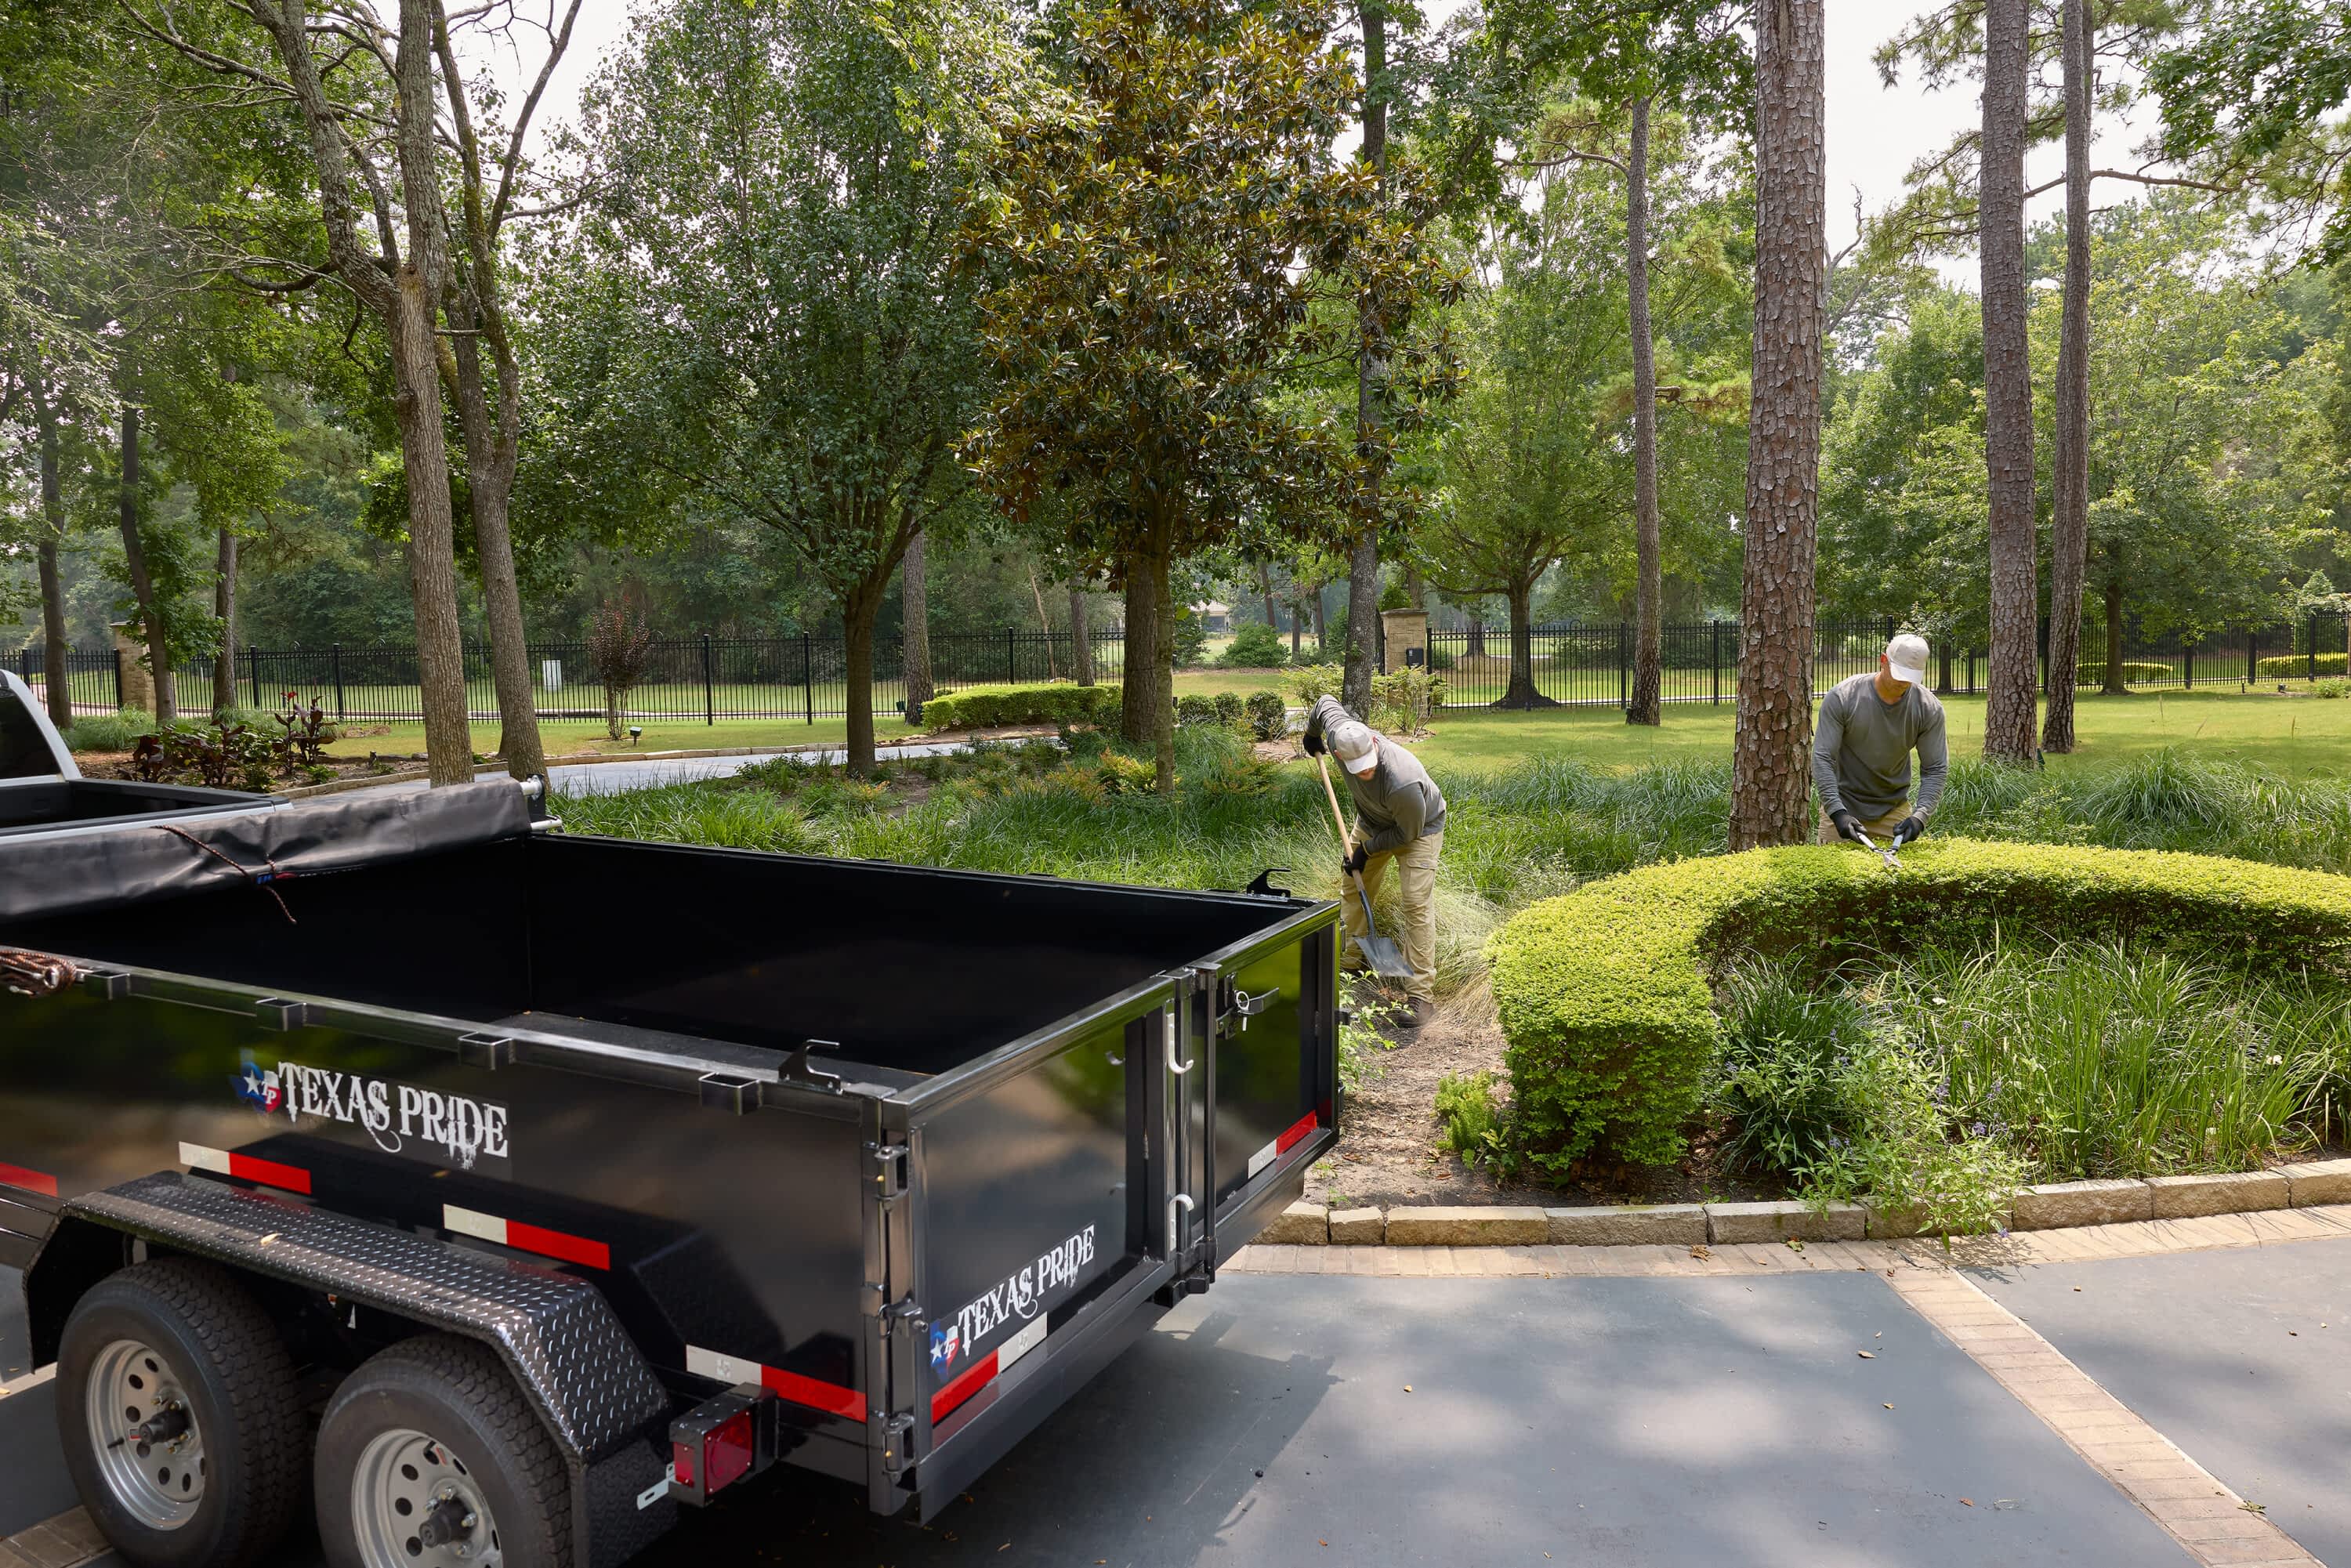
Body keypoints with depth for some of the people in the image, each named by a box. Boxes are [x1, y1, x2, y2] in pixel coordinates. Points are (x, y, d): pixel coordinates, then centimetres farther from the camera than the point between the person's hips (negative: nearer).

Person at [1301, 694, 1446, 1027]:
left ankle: (1421, 994, -13)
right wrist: (1311, 735, 15)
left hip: (1419, 828, -6)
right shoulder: (1338, 735, -30)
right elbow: (1326, 703, -5)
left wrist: (1367, 850, -16)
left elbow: (1408, 832, -27)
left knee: (1416, 904, -15)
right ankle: (1347, 962, 30)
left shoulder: (1403, 781, -45)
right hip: (1371, 821, 6)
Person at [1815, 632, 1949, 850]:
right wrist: (1837, 812, -29)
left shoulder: (1929, 708, -11)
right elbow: (1823, 758, -19)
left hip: (1894, 808, 2)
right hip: (1842, 806, -2)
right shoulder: (1842, 697, -17)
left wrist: (1919, 816, -23)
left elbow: (1935, 769, -8)